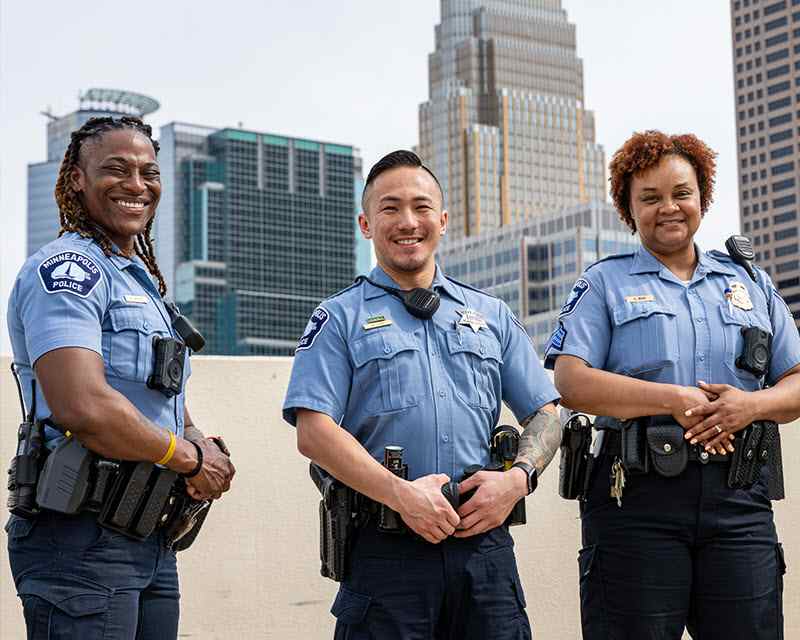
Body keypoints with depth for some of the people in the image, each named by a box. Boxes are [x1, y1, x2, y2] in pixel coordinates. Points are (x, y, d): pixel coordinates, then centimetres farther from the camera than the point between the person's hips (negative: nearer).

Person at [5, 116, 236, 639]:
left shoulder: (144, 283, 20)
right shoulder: (68, 268, -11)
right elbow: (84, 409, -25)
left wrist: (204, 449, 5)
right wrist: (189, 457, -11)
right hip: (83, 536, -9)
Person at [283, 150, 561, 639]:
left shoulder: (493, 316, 18)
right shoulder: (341, 318, 8)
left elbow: (544, 415, 16)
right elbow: (314, 432, -4)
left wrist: (519, 478, -5)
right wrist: (401, 494, -16)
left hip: (485, 542, 3)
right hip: (385, 548, -3)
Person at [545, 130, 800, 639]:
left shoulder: (751, 285, 19)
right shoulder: (605, 285, 9)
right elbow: (571, 382, -6)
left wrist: (752, 405, -9)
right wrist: (676, 399, -14)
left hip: (739, 500, 3)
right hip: (638, 497, -3)